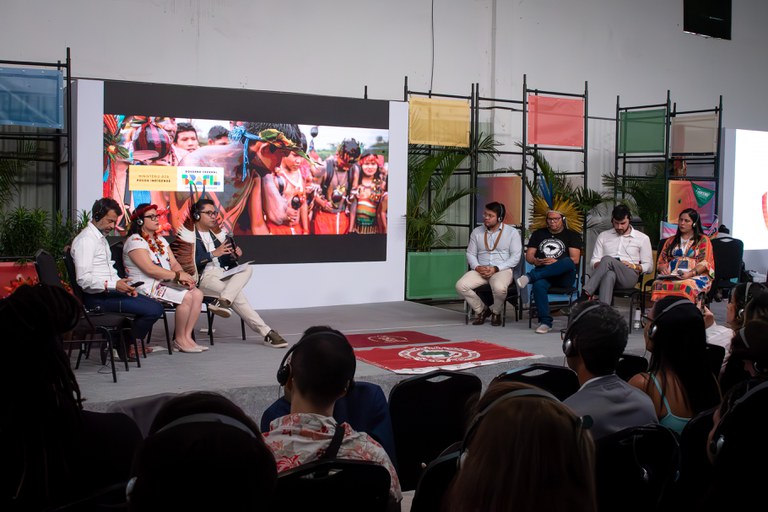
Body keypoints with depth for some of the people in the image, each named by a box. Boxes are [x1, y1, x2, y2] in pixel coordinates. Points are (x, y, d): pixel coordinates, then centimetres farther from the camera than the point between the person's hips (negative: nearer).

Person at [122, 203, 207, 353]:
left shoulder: (160, 240, 19)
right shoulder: (135, 241, -10)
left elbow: (174, 263, 12)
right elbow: (150, 269, -20)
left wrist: (182, 274, -10)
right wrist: (178, 275, -19)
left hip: (165, 284, 9)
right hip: (146, 287, -9)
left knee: (197, 294, -12)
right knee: (186, 297, -25)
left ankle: (187, 336, -10)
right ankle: (179, 340, -11)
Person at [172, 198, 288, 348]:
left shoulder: (217, 232, 19)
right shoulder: (188, 234, -1)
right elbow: (188, 262, -15)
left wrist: (235, 255, -3)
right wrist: (213, 254, -19)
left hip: (222, 275, 7)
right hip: (203, 278, -7)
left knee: (247, 268, -24)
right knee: (236, 294, -30)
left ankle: (222, 301, -42)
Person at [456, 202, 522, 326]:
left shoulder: (512, 232, 1)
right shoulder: (476, 232, 12)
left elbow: (515, 257, -5)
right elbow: (470, 253, 13)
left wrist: (496, 268, -15)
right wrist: (477, 267, -8)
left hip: (502, 269, -4)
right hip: (480, 270, 4)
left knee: (499, 288, -39)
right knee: (460, 286, -24)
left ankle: (496, 312, -3)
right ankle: (481, 310, 3)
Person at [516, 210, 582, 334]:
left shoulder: (572, 235, 13)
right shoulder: (538, 234, 23)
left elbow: (574, 260, -2)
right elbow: (529, 256, 14)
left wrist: (556, 263, -19)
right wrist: (536, 261, -10)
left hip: (564, 277, -2)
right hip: (543, 274, 2)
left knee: (568, 262, -37)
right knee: (538, 284, -36)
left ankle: (530, 276, -40)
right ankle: (545, 322, -33)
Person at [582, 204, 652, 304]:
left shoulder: (642, 238, 17)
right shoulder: (603, 236, 23)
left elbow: (648, 266, 15)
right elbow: (594, 261, 17)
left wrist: (633, 266, -6)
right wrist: (602, 266, -6)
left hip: (629, 276, -1)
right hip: (607, 274, 2)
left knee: (607, 259, -34)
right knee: (609, 275, -40)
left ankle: (585, 295, -43)